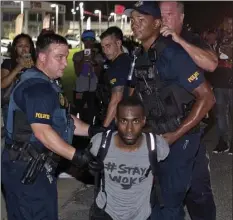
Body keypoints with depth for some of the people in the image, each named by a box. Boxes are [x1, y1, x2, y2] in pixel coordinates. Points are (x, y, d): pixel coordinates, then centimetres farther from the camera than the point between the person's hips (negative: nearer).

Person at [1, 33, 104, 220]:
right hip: (28, 169, -11)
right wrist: (78, 157, -27)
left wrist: (93, 131, 3)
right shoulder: (37, 87, -19)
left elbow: (65, 120, 17)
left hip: (26, 166, 11)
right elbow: (43, 132, -27)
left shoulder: (46, 85, 18)